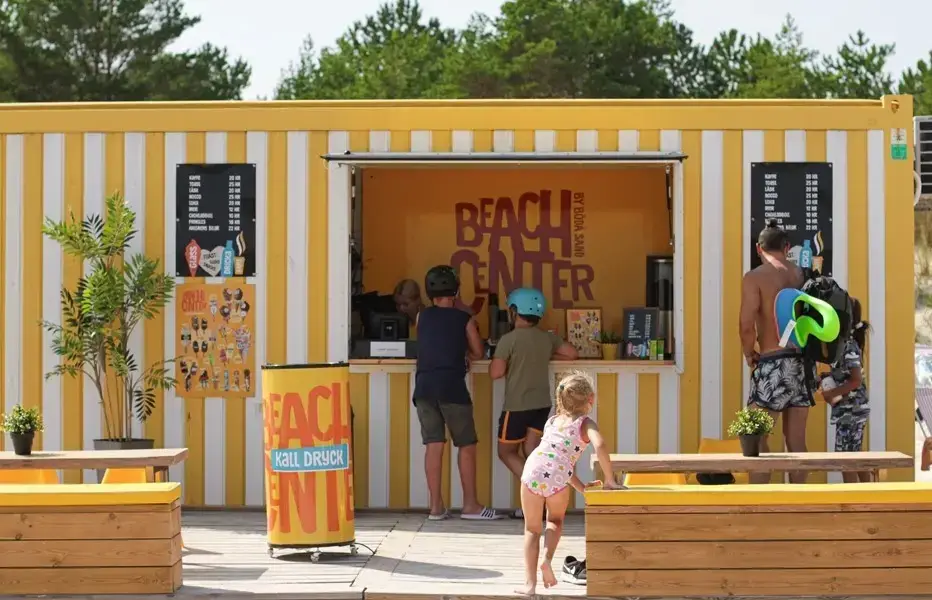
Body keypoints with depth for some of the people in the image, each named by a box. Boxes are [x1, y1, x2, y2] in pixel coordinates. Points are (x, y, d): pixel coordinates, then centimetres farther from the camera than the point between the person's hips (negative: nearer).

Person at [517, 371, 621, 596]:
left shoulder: (552, 421, 27)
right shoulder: (586, 424, 11)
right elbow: (600, 446, -11)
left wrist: (581, 487, 29)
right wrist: (609, 481, -4)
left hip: (532, 472, 3)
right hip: (558, 479, -3)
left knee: (532, 529, 18)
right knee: (555, 521, 28)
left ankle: (530, 583, 9)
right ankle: (547, 558, 4)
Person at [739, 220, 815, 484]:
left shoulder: (755, 277, -7)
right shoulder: (801, 274, 9)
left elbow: (747, 324, -16)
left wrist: (749, 354, -1)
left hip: (773, 362, -6)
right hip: (803, 360, 6)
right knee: (796, 438, 10)